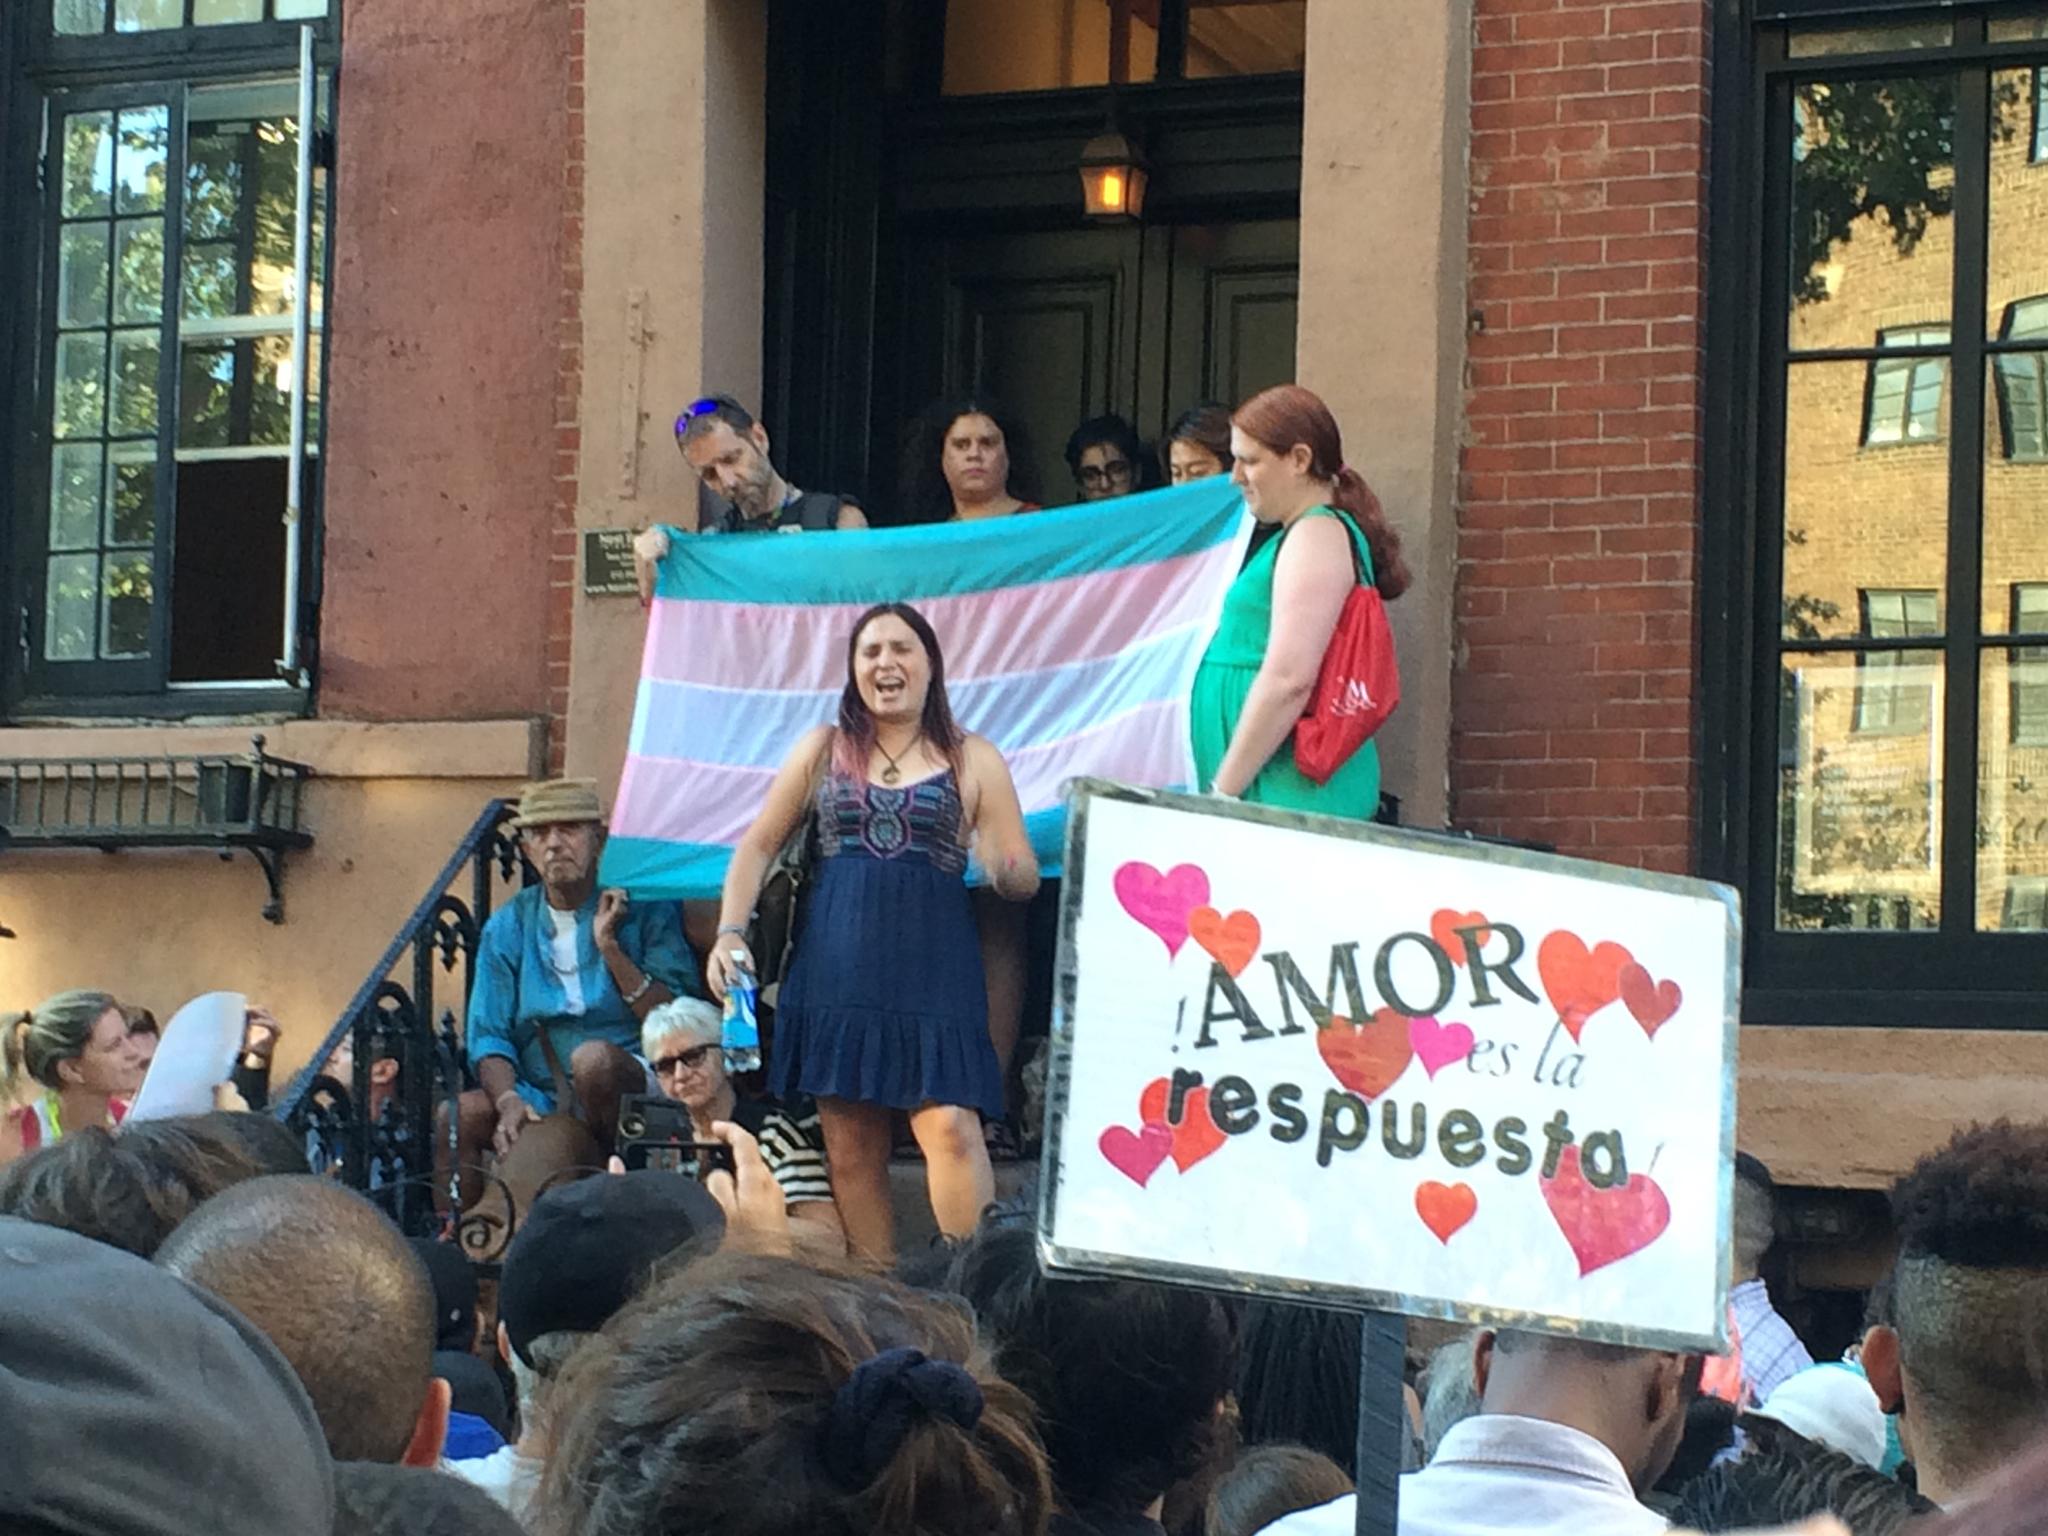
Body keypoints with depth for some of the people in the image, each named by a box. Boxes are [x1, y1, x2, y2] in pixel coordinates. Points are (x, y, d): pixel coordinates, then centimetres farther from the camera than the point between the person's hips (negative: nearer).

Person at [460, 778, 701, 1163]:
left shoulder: (645, 910, 3)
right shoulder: (508, 927, 12)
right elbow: (488, 1037, 5)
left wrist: (611, 948, -13)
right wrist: (509, 1100, -16)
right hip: (545, 1099, 2)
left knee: (593, 1056, -35)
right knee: (457, 1116, -25)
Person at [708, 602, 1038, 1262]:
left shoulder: (973, 760, 8)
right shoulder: (823, 749, 13)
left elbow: (1024, 878, 6)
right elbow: (758, 845, 16)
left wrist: (1003, 869, -18)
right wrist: (730, 934, 2)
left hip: (933, 966, -3)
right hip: (838, 968, 3)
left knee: (951, 1124, -19)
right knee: (850, 1147, 2)